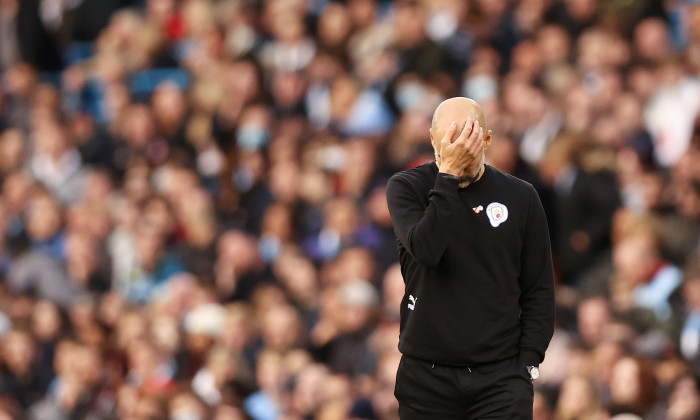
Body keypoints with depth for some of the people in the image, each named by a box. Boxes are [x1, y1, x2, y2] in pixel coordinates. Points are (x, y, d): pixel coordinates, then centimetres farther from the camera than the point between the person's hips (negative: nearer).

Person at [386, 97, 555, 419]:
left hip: (500, 377, 0)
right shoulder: (406, 187, 2)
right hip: (425, 377, 0)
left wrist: (527, 363, 0)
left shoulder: (520, 197, 6)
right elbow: (426, 249, -19)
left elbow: (539, 292, 10)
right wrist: (448, 173, -21)